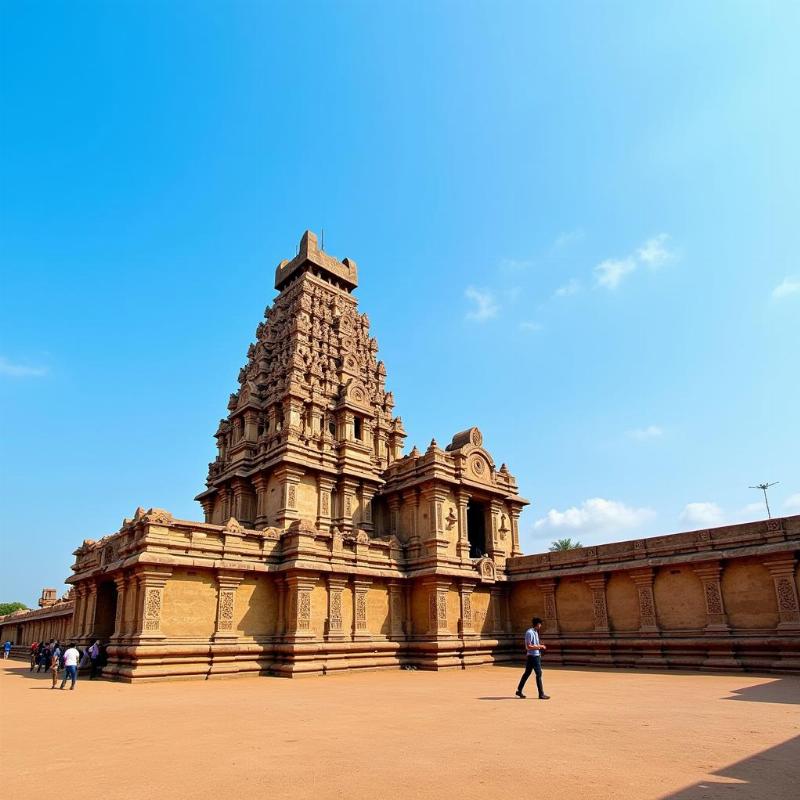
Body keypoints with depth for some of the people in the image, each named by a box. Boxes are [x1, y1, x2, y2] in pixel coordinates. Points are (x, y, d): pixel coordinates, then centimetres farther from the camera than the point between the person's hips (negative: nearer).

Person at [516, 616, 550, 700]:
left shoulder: (535, 632, 13)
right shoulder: (529, 632, -18)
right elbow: (528, 647, -21)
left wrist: (540, 646, 6)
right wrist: (540, 646, -17)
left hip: (536, 655, 10)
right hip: (533, 656, -10)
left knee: (527, 673, 14)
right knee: (539, 674, -4)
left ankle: (519, 691, 22)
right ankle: (541, 694, 3)